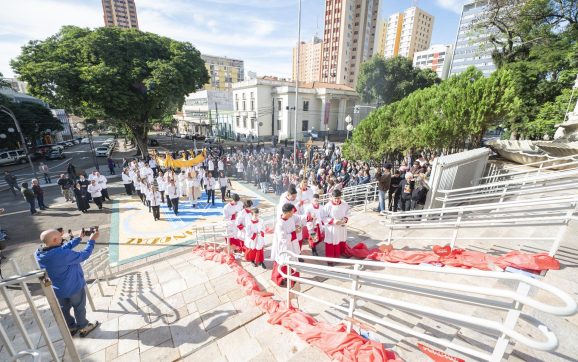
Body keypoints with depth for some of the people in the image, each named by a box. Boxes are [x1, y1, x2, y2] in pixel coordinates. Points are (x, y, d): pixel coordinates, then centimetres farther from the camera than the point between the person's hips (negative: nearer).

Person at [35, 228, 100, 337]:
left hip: (57, 290, 6)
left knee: (64, 309, 27)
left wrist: (79, 238, -1)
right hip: (74, 287, -6)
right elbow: (83, 255, -26)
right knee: (79, 308, 18)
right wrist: (92, 241, -17)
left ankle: (71, 327, 46)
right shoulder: (62, 255, -38)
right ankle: (84, 328, 37)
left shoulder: (38, 254, -15)